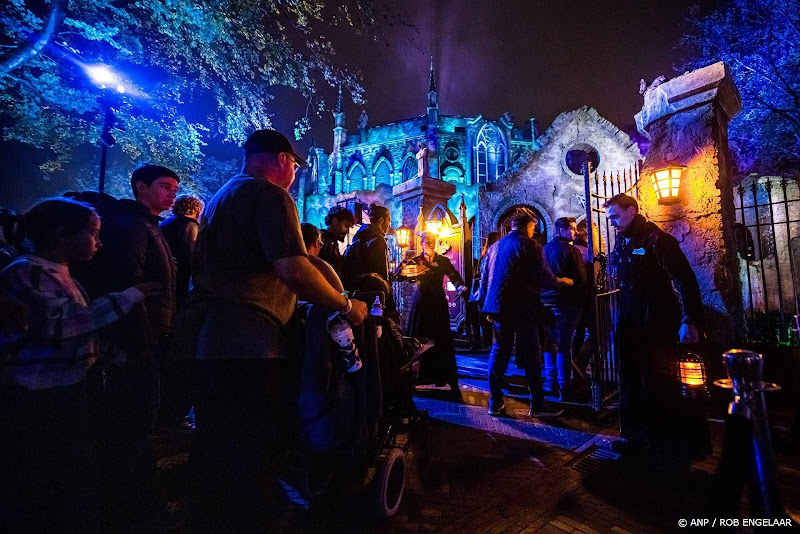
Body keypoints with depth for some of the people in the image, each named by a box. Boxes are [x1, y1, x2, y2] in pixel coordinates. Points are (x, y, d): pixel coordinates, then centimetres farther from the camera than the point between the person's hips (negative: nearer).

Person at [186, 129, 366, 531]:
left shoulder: (221, 196, 21)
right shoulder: (270, 195, -10)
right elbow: (293, 270, -23)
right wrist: (347, 307, -12)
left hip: (206, 331, 10)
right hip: (247, 336, -10)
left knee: (214, 445, 21)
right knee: (249, 449, 2)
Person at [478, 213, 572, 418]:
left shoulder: (495, 246, 12)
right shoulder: (530, 245, -7)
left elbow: (484, 277, 14)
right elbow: (543, 277, -10)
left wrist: (484, 304, 21)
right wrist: (560, 281, 10)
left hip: (499, 306, 6)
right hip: (523, 307, -6)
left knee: (499, 351, 11)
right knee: (531, 354, 4)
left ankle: (495, 402, 15)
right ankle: (537, 404, 12)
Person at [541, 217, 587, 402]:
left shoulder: (544, 249, 9)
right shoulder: (570, 250, -11)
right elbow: (581, 278, -12)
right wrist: (582, 299, 1)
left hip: (546, 302, 6)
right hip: (566, 303, -6)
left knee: (550, 343, 15)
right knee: (564, 346, -2)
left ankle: (550, 382, 22)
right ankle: (564, 388, 3)